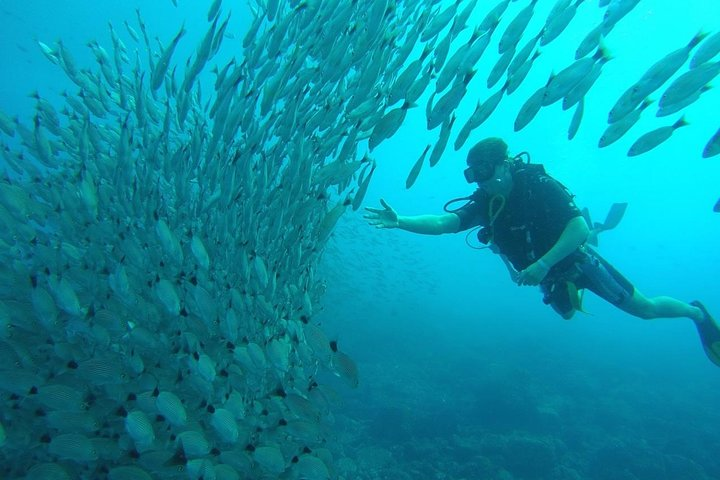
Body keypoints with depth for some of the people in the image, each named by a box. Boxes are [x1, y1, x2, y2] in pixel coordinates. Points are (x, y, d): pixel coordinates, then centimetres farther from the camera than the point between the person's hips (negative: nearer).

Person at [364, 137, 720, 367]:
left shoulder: (539, 185, -28)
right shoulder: (483, 204, -15)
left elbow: (580, 228, -32)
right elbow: (443, 223, -26)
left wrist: (543, 264, -40)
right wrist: (399, 222, -39)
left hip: (576, 261, -5)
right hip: (548, 275, 5)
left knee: (644, 308, 7)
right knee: (567, 313, 29)